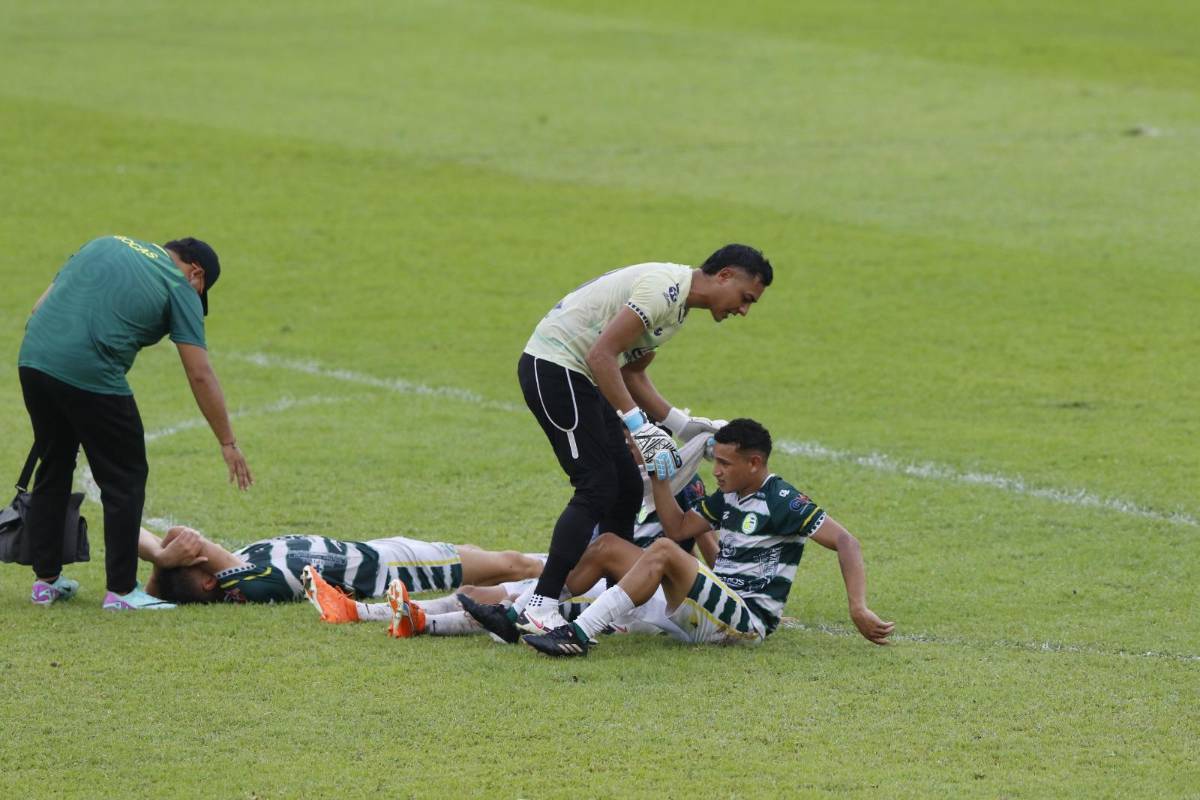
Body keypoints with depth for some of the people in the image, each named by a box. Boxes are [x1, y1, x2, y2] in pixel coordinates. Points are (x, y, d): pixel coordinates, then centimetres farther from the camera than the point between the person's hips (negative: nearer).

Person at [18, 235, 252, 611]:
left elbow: (40, 307, 20)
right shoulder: (180, 287, 6)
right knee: (125, 479, 8)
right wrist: (228, 443, 7)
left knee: (53, 470, 21)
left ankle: (46, 580, 26)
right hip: (91, 378, -6)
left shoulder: (103, 245, 23)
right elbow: (200, 374, 2)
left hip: (32, 358, 6)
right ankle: (120, 590, 9)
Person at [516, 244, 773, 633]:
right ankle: (539, 608, -17)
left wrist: (683, 425, 14)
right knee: (596, 488, -15)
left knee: (627, 490, 9)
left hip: (580, 377, 11)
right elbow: (601, 355, -25)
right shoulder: (664, 288, -19)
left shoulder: (677, 302, 14)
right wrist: (639, 426, -26)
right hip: (552, 367, -11)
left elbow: (631, 372, 22)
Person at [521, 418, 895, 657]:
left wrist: (859, 610, -25)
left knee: (664, 552, -31)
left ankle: (580, 634, -38)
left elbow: (846, 542, -16)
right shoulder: (727, 498, 15)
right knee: (608, 546, 5)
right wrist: (655, 472, 10)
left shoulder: (782, 501, -10)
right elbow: (678, 527, 16)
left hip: (748, 620, -9)